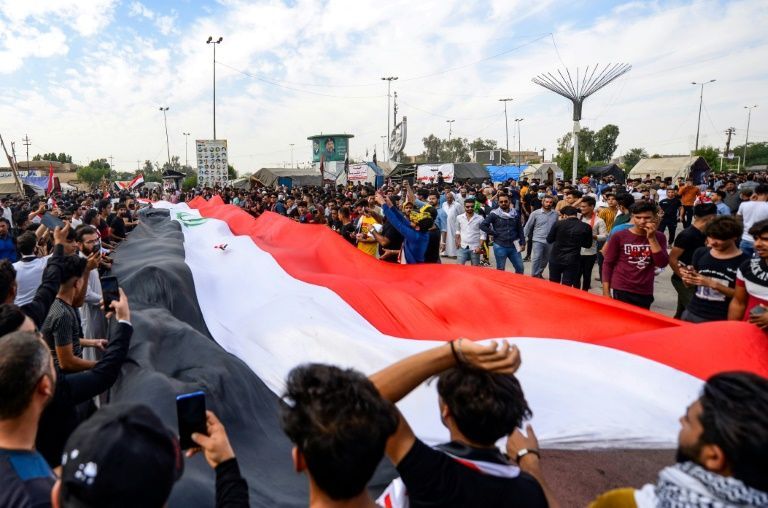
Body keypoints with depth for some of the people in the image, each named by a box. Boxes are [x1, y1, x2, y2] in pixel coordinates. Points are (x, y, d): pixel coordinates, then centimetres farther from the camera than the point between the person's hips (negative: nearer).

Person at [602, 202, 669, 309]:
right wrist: (606, 292, -6)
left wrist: (652, 238, -14)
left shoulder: (659, 237, 4)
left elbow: (662, 263, -7)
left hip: (645, 293, 3)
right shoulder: (619, 236, -5)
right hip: (620, 291, -3)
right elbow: (608, 264, -2)